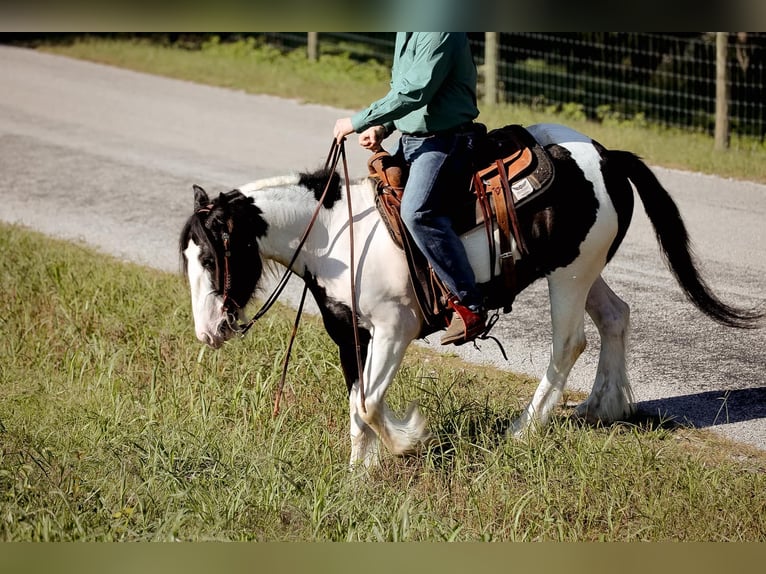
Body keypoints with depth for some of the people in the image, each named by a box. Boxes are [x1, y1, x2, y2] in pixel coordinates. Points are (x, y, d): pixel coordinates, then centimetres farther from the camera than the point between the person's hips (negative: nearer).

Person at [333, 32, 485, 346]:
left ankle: (469, 305, -25)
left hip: (443, 141, -11)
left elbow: (415, 92, -25)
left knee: (417, 211, -30)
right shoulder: (406, 33, 14)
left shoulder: (440, 32, -18)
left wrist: (358, 122, -21)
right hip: (409, 140, 11)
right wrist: (382, 128, 4)